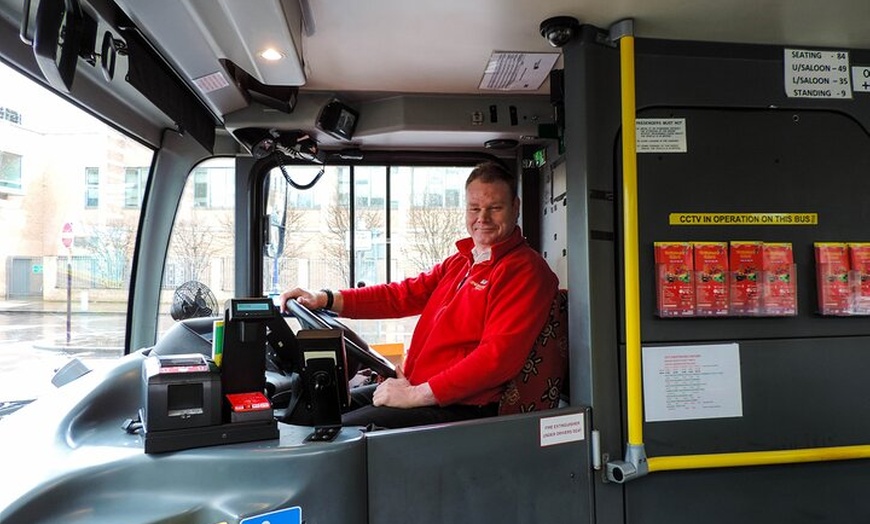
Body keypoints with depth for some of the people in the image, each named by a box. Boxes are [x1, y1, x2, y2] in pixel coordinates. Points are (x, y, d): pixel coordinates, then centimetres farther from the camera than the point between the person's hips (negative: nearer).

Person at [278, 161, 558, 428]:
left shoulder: (525, 270, -12)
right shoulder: (460, 261, 17)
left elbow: (498, 357, -21)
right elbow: (404, 294, 13)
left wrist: (417, 394, -21)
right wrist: (326, 299, 1)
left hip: (459, 407, -9)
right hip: (413, 387, 9)